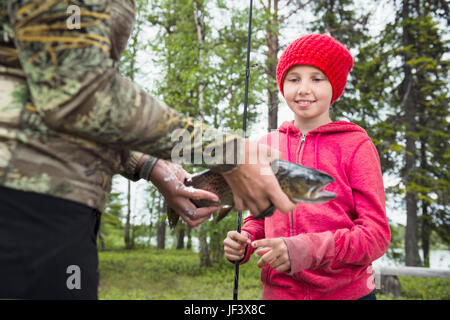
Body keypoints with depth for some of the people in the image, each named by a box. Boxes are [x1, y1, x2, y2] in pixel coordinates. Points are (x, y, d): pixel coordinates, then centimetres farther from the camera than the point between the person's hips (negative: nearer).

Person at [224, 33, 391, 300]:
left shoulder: (356, 145, -5)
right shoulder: (268, 145, 4)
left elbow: (376, 233, -11)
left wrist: (308, 250, -25)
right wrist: (244, 242, -8)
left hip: (346, 292, -2)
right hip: (278, 291, 3)